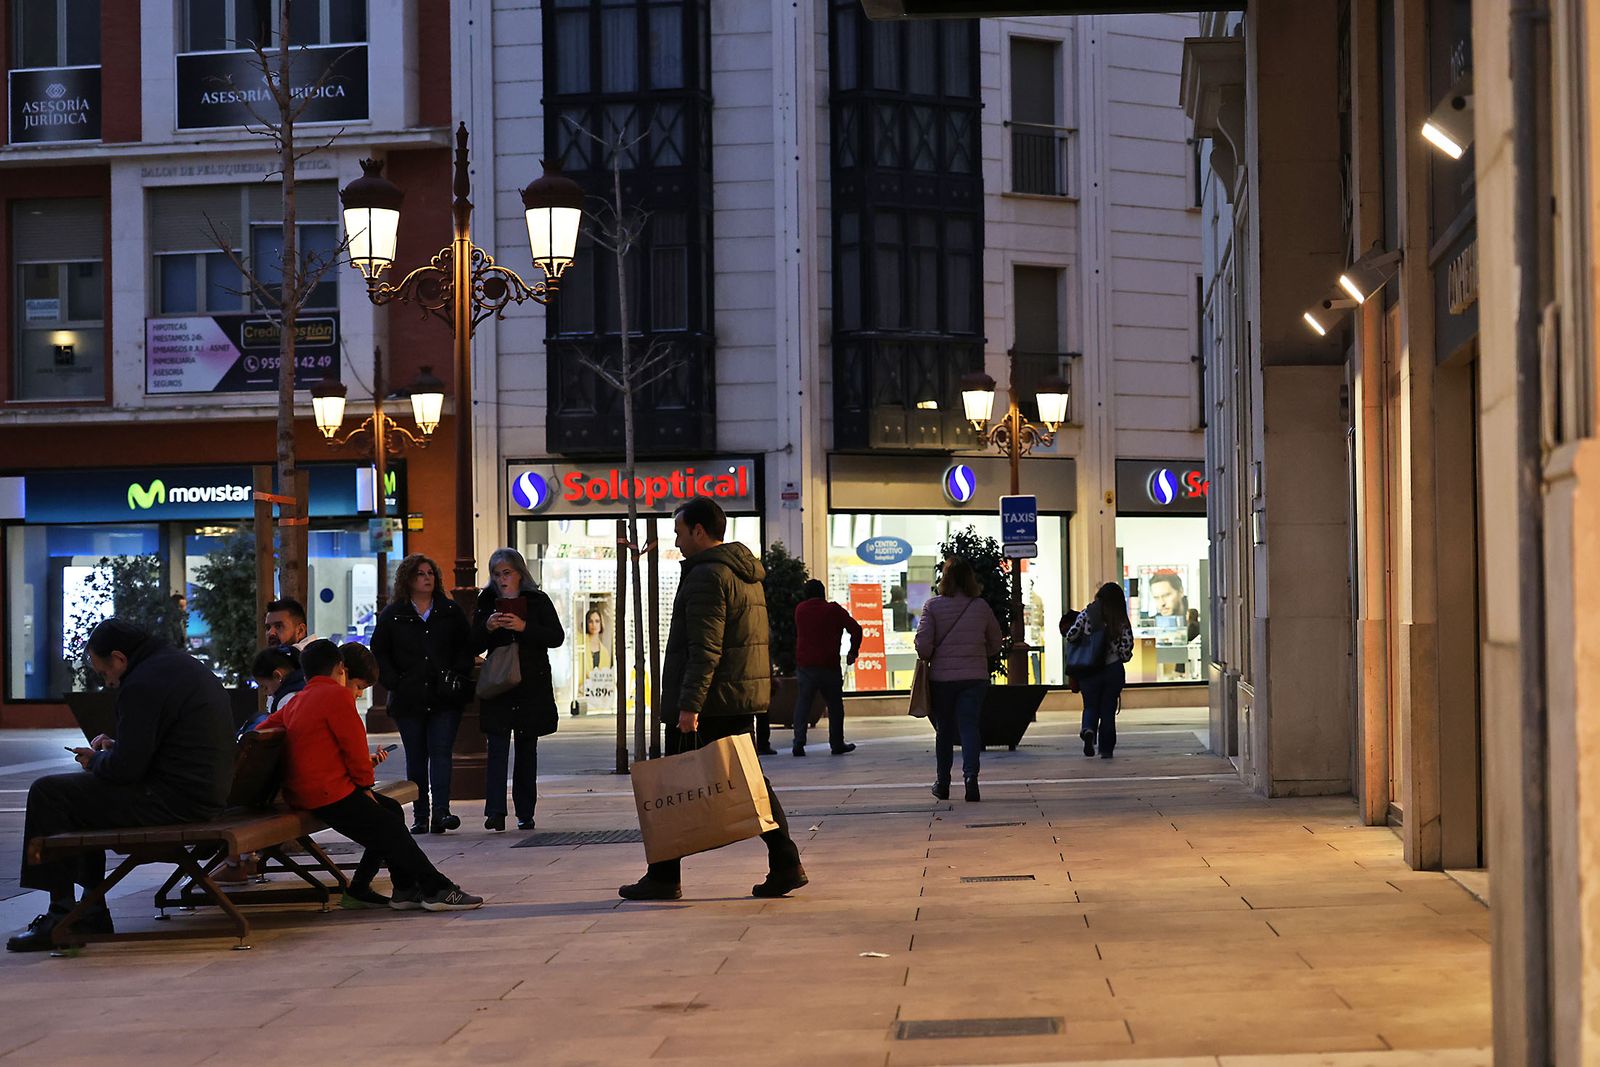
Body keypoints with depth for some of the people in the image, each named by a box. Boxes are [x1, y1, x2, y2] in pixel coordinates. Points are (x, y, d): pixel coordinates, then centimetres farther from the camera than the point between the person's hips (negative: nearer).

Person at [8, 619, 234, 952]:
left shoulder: (142, 685, -17)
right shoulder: (186, 665, 16)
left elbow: (125, 768, -19)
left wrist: (96, 761, 2)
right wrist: (113, 748, 18)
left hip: (175, 800, -11)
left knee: (48, 793, -6)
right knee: (80, 794, 26)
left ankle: (60, 915, -5)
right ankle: (92, 910, 23)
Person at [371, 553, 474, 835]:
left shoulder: (451, 612, 9)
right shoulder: (392, 615, 6)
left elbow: (466, 647, 13)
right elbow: (379, 653, 7)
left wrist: (458, 676, -1)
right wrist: (394, 683, -4)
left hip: (445, 699, 0)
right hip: (408, 700, 0)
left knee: (440, 752, -10)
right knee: (416, 757, 4)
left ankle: (440, 811, -17)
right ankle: (420, 816, 8)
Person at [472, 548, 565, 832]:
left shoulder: (538, 601, 4)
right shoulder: (486, 603, 9)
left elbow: (557, 637, -5)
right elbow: (474, 646, 9)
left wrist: (524, 627, -17)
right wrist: (487, 628, -12)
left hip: (533, 684, 0)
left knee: (527, 749, 6)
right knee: (497, 746, -12)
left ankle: (525, 813, 12)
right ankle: (495, 811, -21)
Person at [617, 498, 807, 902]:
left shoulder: (706, 576, -14)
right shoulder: (747, 574, 17)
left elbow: (705, 649, -22)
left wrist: (690, 704, -24)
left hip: (707, 701, -9)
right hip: (744, 700, 9)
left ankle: (664, 878, 3)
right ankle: (785, 865, 3)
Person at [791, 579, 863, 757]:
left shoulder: (800, 609, 8)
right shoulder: (833, 610, -1)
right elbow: (855, 628, -4)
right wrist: (853, 652, 6)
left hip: (804, 664, 2)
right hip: (829, 665, -2)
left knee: (802, 704, 1)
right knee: (835, 705, 10)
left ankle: (799, 743, -12)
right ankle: (837, 744, 13)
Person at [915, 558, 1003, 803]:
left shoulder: (933, 605, -6)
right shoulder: (981, 606, 1)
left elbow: (923, 644, -12)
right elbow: (995, 643, 10)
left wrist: (927, 659, 8)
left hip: (942, 676, 0)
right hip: (975, 676, 0)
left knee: (944, 730, 12)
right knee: (970, 727, -1)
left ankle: (942, 783, 21)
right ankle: (971, 775, -19)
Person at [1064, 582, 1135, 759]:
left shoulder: (1086, 615, -4)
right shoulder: (1122, 623, -2)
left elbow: (1070, 636, -11)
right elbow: (1126, 653, -8)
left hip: (1088, 671, 0)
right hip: (1114, 670, 0)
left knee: (1091, 706, 13)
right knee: (1108, 710, 12)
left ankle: (1088, 730, -17)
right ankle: (1106, 749, 11)